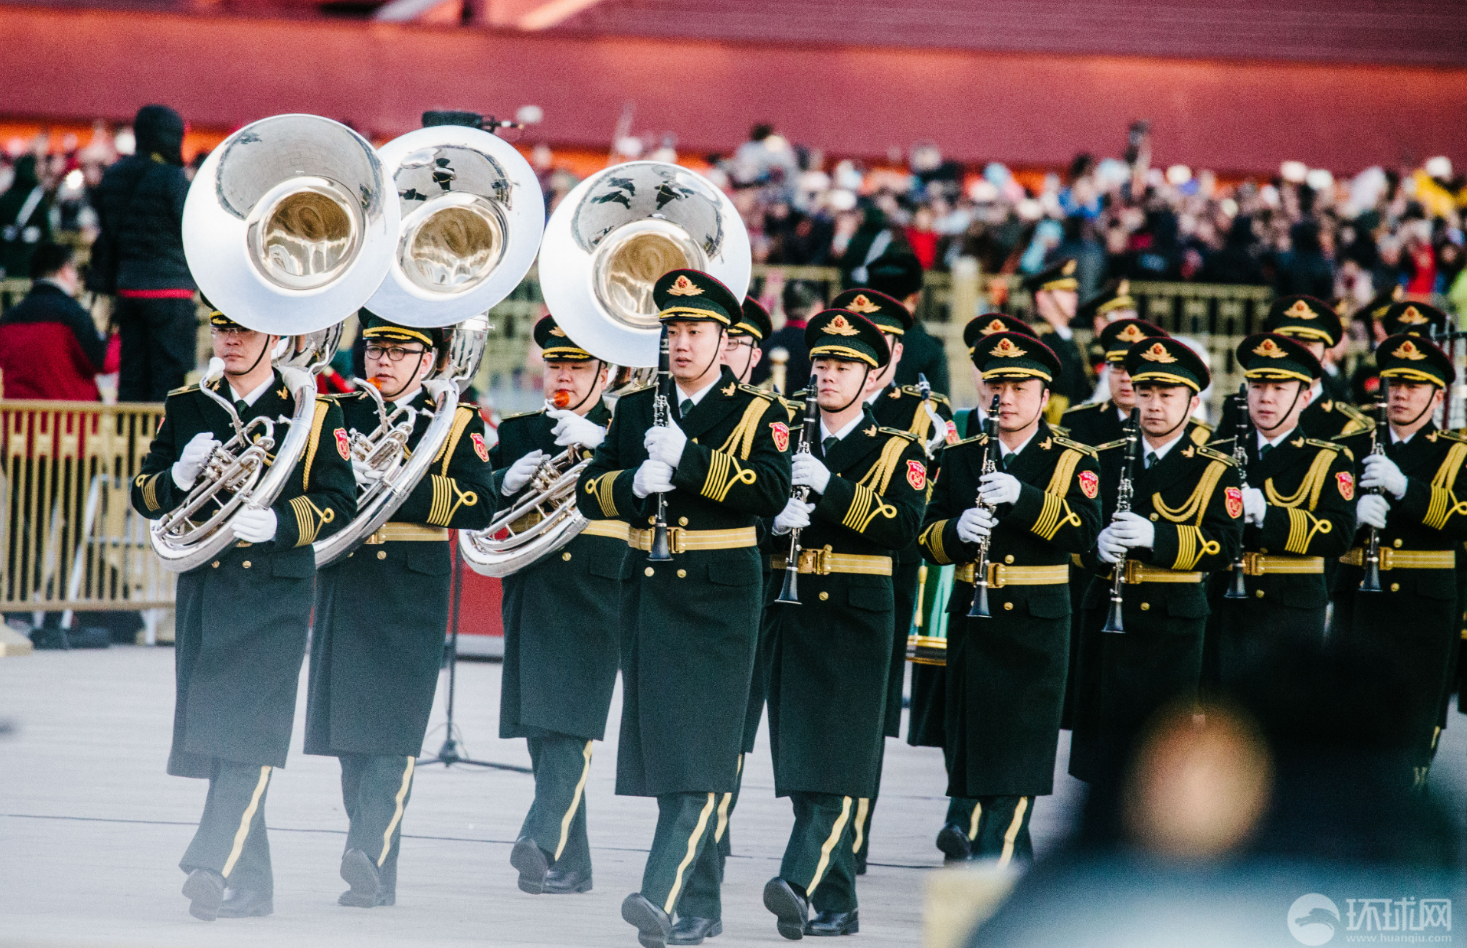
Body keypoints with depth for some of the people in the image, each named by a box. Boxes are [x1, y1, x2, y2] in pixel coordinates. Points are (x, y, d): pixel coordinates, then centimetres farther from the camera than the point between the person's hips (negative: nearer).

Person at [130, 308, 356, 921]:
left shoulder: (314, 414, 3)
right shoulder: (185, 409, 12)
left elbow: (339, 502, -2)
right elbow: (146, 497, 10)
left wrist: (276, 523, -19)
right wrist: (181, 475, -11)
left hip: (276, 592, -4)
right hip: (203, 588, 4)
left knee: (251, 731, -16)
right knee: (214, 736, 4)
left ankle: (214, 864, -27)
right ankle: (248, 885, 12)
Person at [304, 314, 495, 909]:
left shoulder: (456, 422, 4)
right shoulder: (339, 413, 13)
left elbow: (479, 506, -9)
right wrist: (348, 473, -14)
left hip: (411, 595, -4)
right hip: (344, 587, 4)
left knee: (393, 729, -13)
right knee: (351, 733, 4)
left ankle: (375, 855, -22)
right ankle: (368, 862, 9)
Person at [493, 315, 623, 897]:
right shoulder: (518, 432, 18)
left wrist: (598, 440, -24)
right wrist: (507, 481, -8)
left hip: (595, 592, -4)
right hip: (531, 590, 4)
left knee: (572, 722, -15)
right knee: (541, 729, 3)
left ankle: (544, 840, -27)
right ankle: (568, 864, 8)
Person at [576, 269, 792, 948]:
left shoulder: (757, 414, 0)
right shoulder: (635, 410, 12)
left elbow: (772, 491, -16)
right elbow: (589, 492, 8)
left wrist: (687, 458, -20)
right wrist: (636, 483, -13)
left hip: (720, 594, -5)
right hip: (648, 589, 5)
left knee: (699, 746, -12)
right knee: (659, 735, 7)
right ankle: (689, 869, 21)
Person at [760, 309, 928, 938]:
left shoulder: (898, 451, 4)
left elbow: (903, 526, -12)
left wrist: (829, 490, -20)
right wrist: (777, 520, -10)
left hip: (857, 618, -4)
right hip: (791, 617, 4)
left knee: (838, 764, -14)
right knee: (801, 764, 3)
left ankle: (798, 883, -27)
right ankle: (835, 904, 8)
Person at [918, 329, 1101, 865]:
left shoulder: (1072, 460, 2)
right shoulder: (961, 459, 12)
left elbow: (1084, 532, -14)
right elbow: (928, 540, 7)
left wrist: (1022, 497, -27)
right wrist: (957, 531, -16)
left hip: (1037, 625, -4)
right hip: (972, 621, 4)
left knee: (1017, 760, -9)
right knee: (976, 754, 6)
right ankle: (1021, 873, 20)